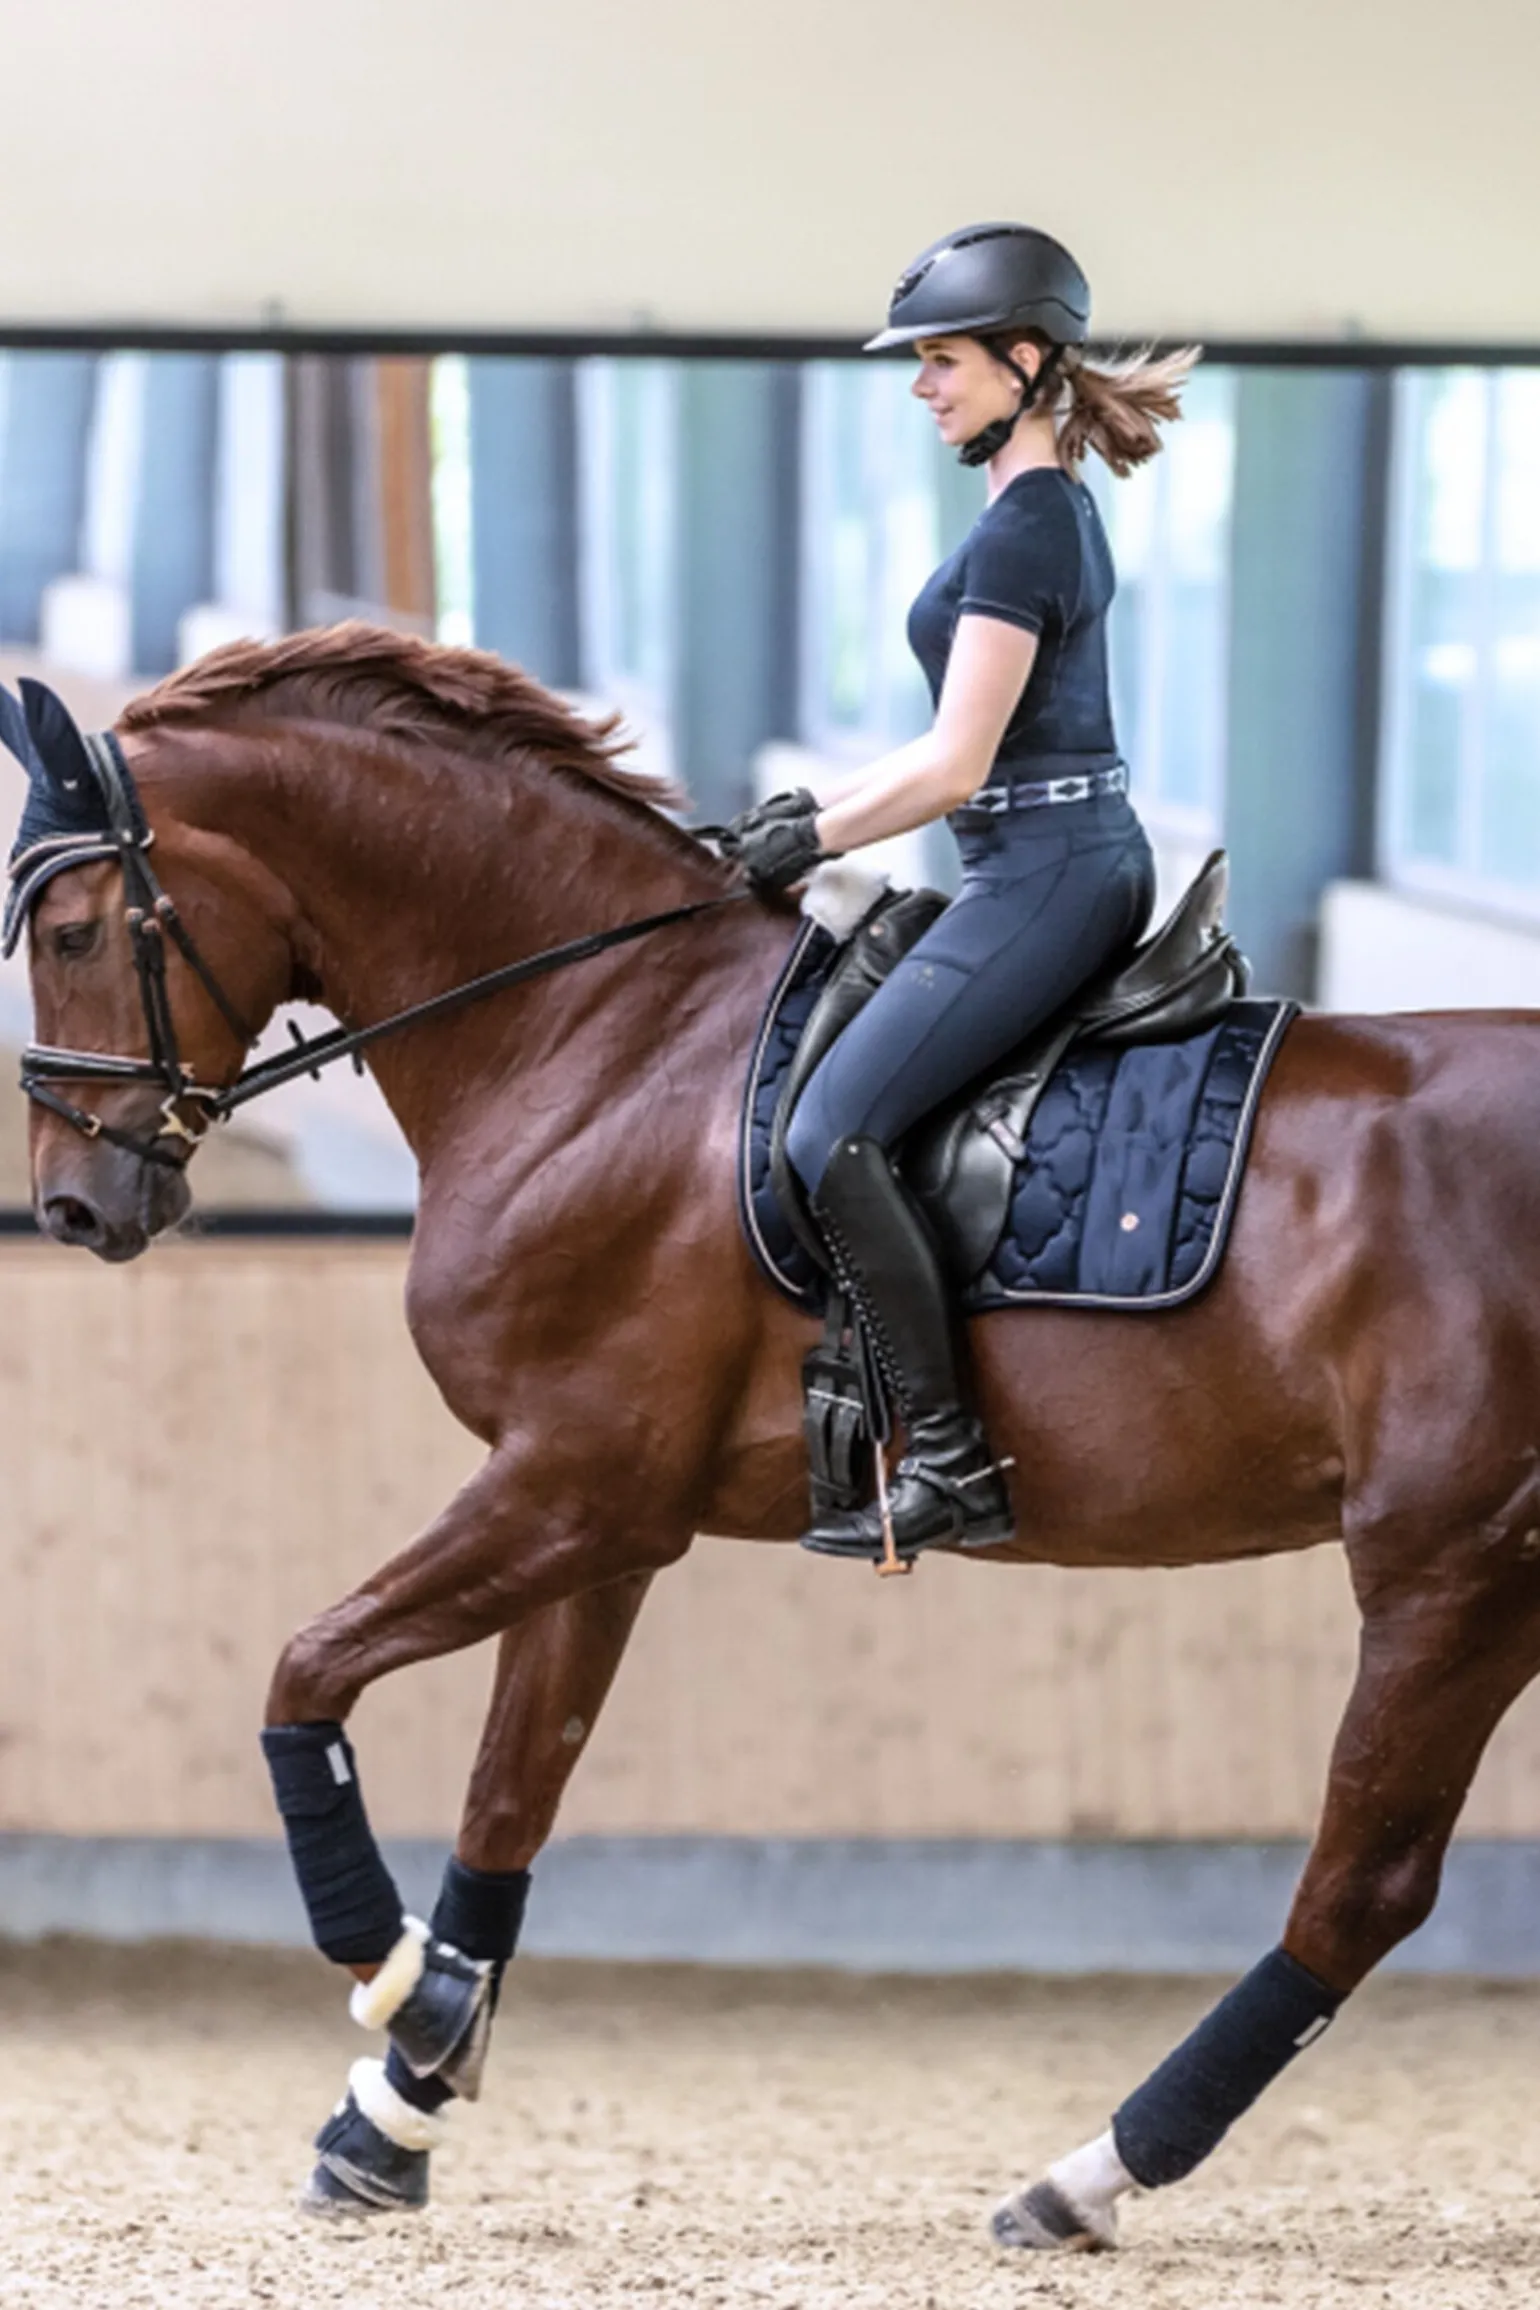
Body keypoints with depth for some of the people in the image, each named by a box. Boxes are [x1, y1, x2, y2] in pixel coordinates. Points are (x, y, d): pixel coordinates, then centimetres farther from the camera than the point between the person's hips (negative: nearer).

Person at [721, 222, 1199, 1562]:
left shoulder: (1020, 531, -17)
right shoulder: (1060, 508, 15)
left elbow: (954, 767, -19)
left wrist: (816, 842, -7)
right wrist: (819, 811, 16)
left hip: (1043, 879, -11)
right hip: (1097, 862, 11)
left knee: (830, 1132, -16)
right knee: (853, 1122, 23)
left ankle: (953, 1466, -18)